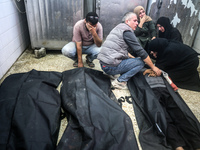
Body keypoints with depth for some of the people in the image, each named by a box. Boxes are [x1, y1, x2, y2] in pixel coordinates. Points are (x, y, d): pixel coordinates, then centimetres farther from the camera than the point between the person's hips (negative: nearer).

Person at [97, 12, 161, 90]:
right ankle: (119, 81, -7)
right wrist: (153, 67, -1)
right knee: (141, 62, -4)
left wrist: (134, 58, 23)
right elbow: (140, 51, -10)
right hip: (111, 67, -9)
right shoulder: (127, 31, -9)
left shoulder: (119, 28, 20)